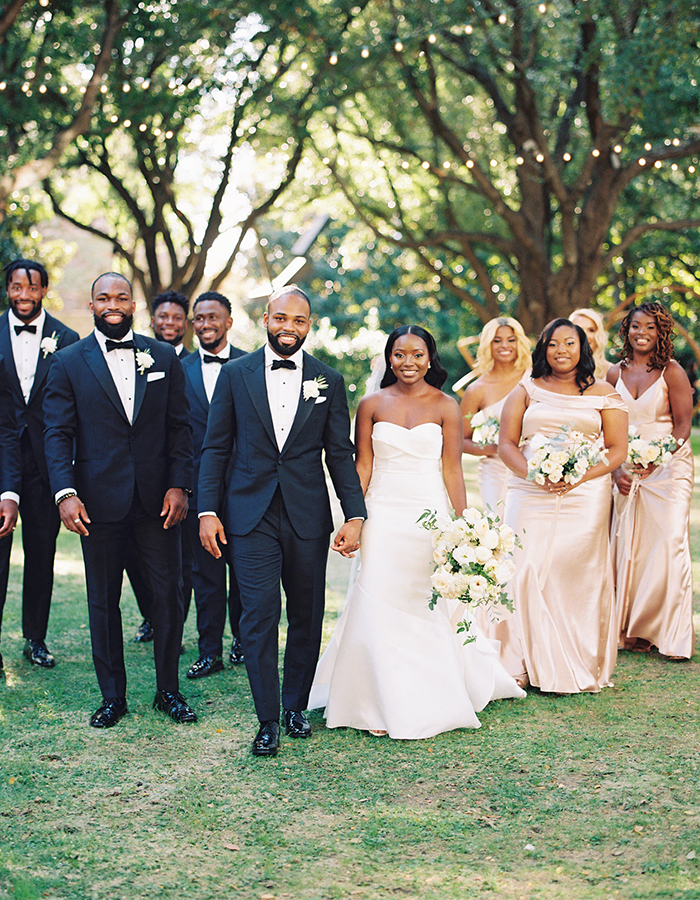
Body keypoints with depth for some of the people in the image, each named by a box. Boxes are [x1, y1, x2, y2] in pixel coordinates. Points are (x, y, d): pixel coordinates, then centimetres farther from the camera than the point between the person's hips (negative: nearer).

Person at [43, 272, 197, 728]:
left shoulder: (164, 357, 7)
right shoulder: (68, 362, 2)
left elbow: (181, 427, 6)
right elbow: (58, 434, -3)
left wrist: (179, 485, -4)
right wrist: (66, 492, -15)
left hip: (158, 499, 1)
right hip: (100, 500, -1)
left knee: (169, 595, 5)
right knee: (103, 601, 8)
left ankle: (169, 690, 21)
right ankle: (113, 696, 21)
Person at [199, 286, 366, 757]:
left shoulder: (329, 381, 6)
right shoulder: (235, 374, 4)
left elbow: (341, 454, 6)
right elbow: (216, 448, 5)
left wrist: (355, 514, -3)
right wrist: (208, 510, -2)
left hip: (308, 517, 1)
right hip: (252, 516, -1)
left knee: (307, 616, 8)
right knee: (259, 617, -6)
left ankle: (296, 705, 26)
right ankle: (268, 720, 3)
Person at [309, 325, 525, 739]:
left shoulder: (446, 407, 1)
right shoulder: (372, 405, 5)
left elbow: (453, 470, 0)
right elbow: (362, 466, 5)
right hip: (383, 515, 1)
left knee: (428, 608, 5)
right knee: (380, 606, -4)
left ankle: (429, 700, 23)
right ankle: (385, 704, 6)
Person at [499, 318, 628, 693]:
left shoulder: (603, 394, 9)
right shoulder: (526, 391, 12)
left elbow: (617, 449, 4)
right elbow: (506, 444, 7)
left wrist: (580, 476, -12)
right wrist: (533, 473, -12)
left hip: (585, 496, -1)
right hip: (531, 495, 1)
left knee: (579, 574, -5)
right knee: (529, 573, -6)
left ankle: (581, 667, 4)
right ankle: (533, 665, 0)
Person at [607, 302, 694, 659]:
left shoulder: (672, 372, -3)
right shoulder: (615, 373, 10)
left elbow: (683, 425, -5)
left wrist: (657, 458, -18)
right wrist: (616, 470, 1)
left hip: (668, 466, -4)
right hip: (625, 470, 4)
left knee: (669, 543, -11)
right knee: (628, 546, 2)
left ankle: (673, 635, -6)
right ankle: (634, 631, 11)